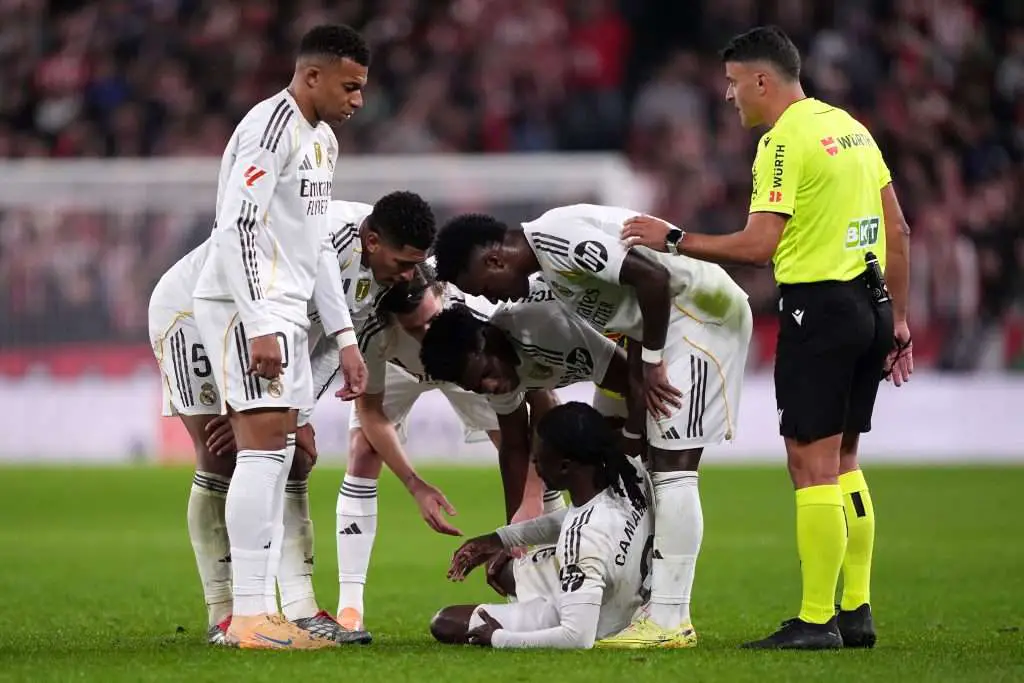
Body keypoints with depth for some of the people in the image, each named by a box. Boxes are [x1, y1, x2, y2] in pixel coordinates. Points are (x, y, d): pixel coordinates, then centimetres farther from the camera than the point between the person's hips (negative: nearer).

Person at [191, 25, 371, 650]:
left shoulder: (324, 139, 18)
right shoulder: (272, 128, -13)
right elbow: (239, 228, -20)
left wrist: (343, 337, 20)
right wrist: (260, 327, -24)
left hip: (284, 312, 10)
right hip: (248, 308, -10)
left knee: (279, 458, 8)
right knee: (264, 450, -13)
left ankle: (260, 609, 10)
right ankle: (249, 616, -14)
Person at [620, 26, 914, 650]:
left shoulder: (784, 142, -12)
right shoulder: (849, 126, 14)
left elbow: (758, 245, -19)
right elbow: (899, 233, 16)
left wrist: (674, 240, -9)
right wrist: (898, 319, 21)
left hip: (818, 306, -9)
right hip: (869, 300, 9)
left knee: (812, 463, -5)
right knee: (842, 460, 15)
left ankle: (816, 620, -5)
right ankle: (857, 612, 16)